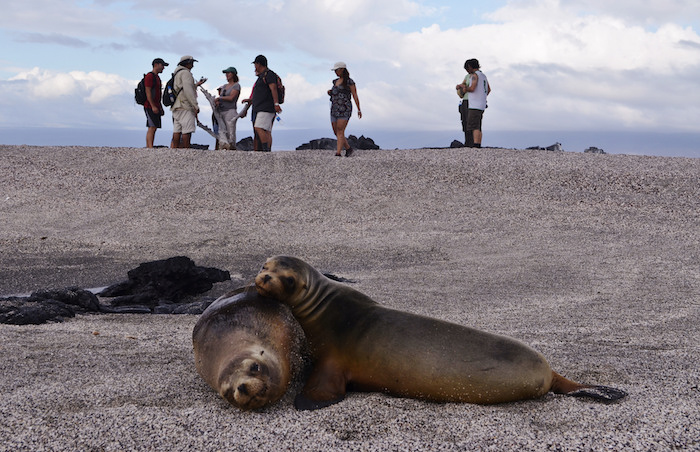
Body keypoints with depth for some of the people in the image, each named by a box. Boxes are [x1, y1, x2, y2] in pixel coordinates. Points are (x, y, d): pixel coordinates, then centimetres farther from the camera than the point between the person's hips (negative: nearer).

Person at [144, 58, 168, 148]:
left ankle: (148, 148, 5)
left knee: (154, 128, 5)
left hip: (156, 107, 10)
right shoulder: (149, 76, -8)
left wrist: (161, 108, 21)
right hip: (150, 107, -10)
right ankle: (150, 148, -21)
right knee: (152, 127, -15)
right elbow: (148, 92, -16)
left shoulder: (157, 77, 22)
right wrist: (153, 106, -22)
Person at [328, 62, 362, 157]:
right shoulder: (336, 81, 17)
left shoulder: (349, 81, -4)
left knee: (340, 131, -16)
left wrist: (359, 110, -12)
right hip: (334, 109, 8)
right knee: (336, 132, 5)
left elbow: (355, 96, -7)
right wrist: (330, 92, 6)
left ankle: (338, 153, -19)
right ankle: (348, 149, 21)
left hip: (345, 109, -8)